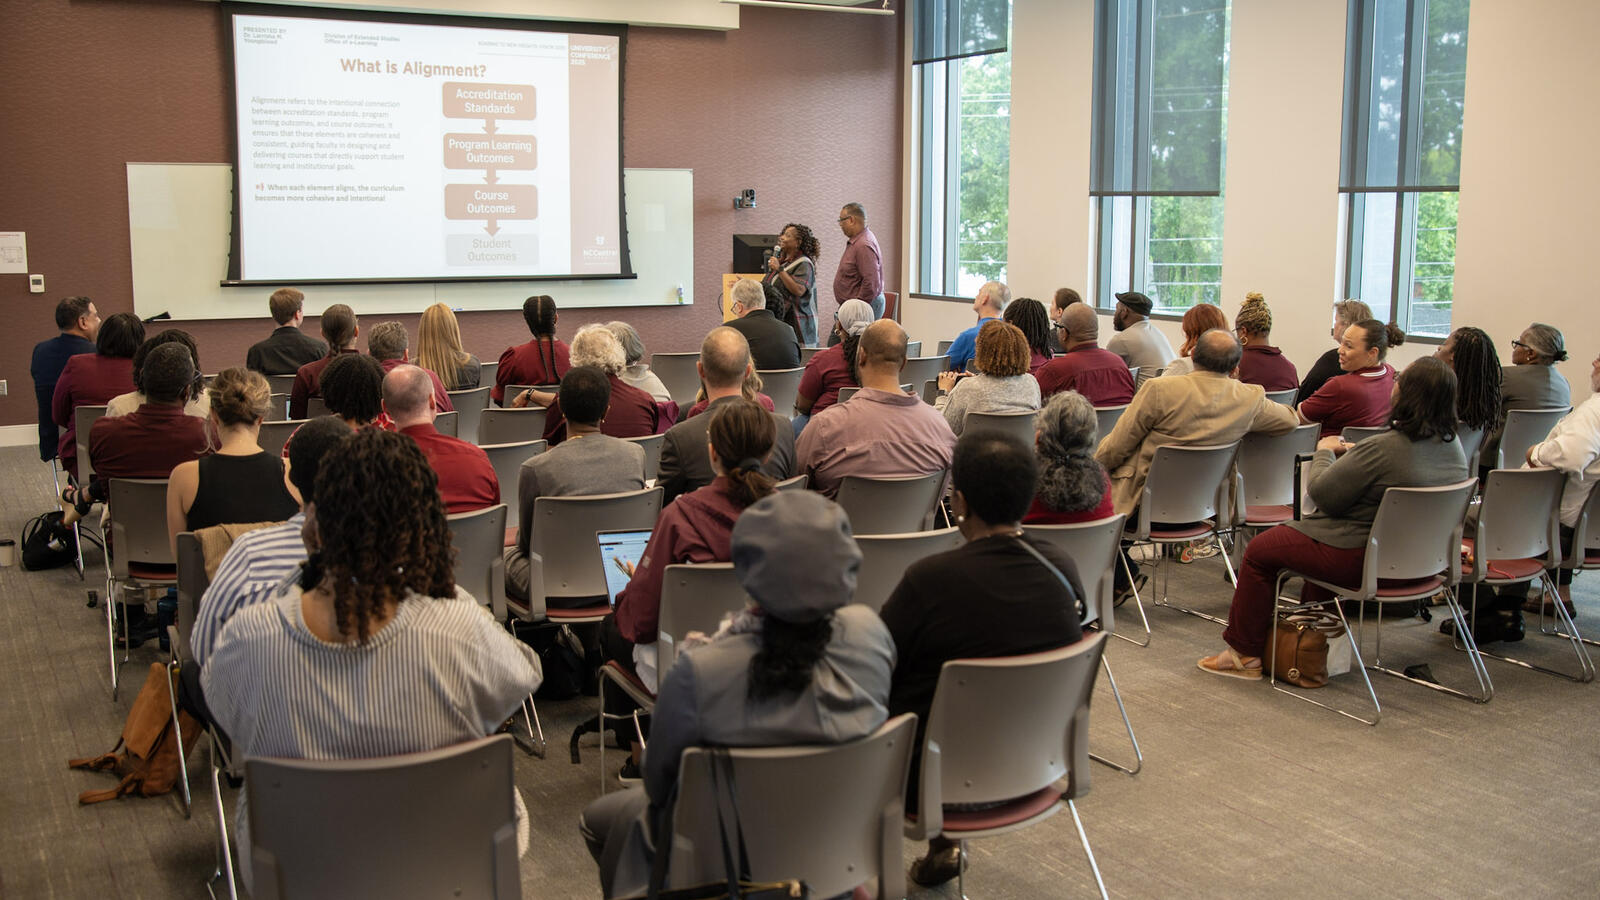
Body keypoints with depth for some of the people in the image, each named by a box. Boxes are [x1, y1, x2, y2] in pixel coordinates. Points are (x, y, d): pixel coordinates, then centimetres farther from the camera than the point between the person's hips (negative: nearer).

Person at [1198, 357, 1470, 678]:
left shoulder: (1383, 448, -28)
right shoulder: (1452, 446, -3)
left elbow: (1322, 492, -19)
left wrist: (1325, 451, -1)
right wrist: (1353, 453, 10)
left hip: (1360, 559, -9)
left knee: (1260, 550, 9)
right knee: (1318, 531, 35)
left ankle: (1244, 653, 19)